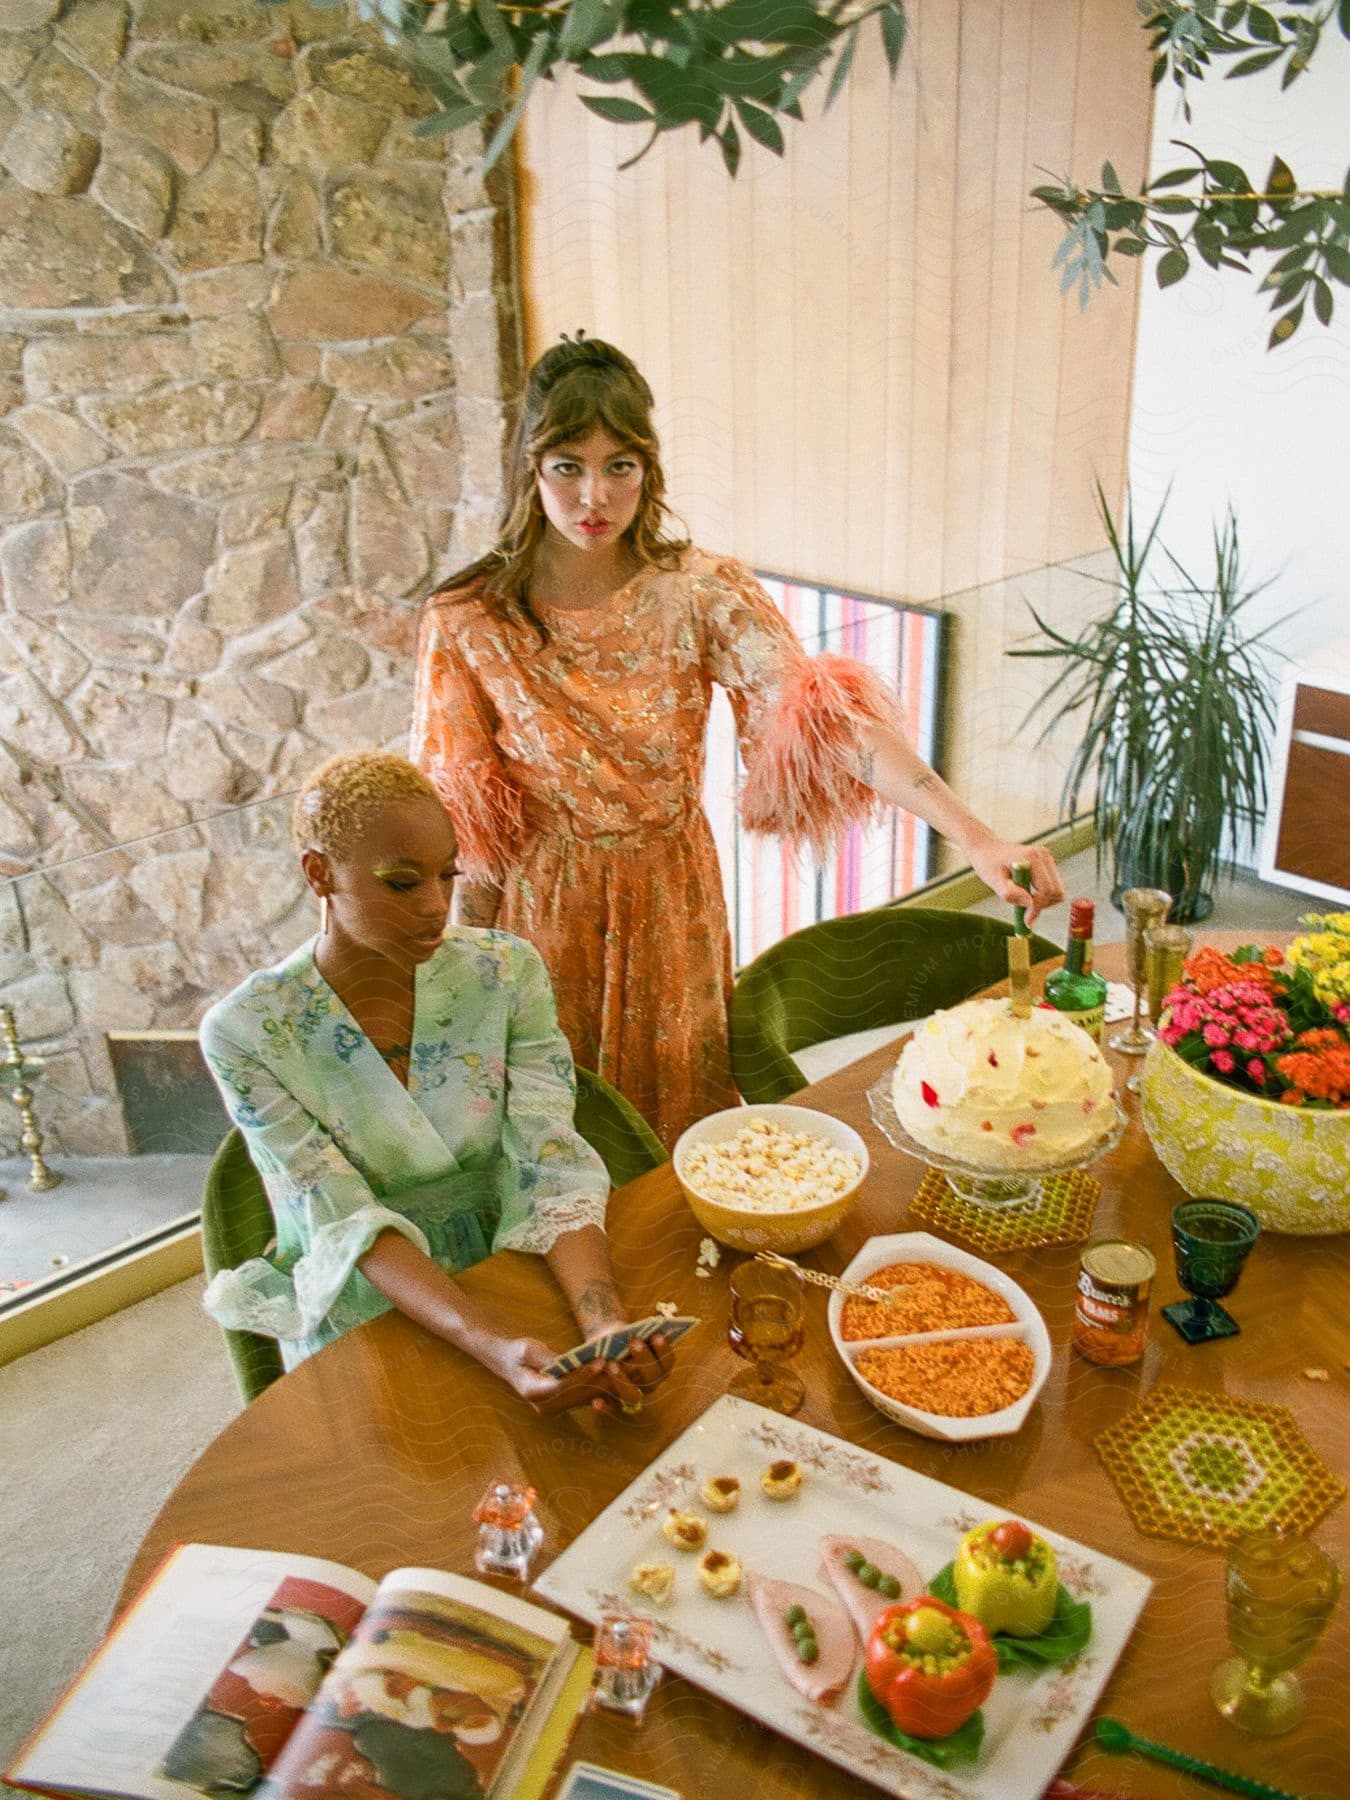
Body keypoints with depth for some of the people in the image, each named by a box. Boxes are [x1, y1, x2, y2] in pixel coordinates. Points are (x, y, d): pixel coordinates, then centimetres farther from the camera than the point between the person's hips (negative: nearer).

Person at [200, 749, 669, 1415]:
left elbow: (551, 1168, -14)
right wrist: (496, 1346, -34)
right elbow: (348, 1226, -19)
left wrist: (605, 1321, -32)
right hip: (360, 1331, -1)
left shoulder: (506, 971, -7)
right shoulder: (245, 1032, -13)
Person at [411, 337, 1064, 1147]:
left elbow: (825, 713, -25)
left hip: (675, 904, 1)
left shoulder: (702, 592, -12)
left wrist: (977, 837, -36)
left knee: (682, 1136, 17)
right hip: (546, 907, -1)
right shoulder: (468, 623, -12)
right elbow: (464, 826, -6)